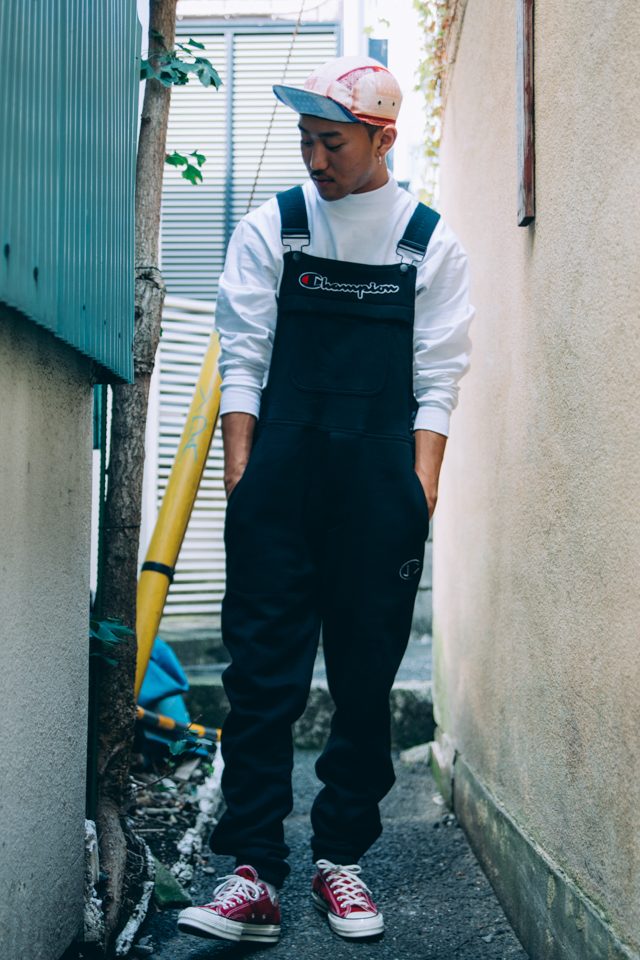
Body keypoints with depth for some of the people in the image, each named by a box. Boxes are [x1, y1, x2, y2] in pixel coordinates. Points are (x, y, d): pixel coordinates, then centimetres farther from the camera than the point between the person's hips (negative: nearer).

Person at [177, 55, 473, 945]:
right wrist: (240, 472, -3)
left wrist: (422, 489, -5)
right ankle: (253, 872, 1)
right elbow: (242, 358, 5)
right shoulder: (270, 228, 8)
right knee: (262, 670, -4)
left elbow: (437, 378, 4)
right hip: (279, 479, 0)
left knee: (368, 674, 5)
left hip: (380, 486, 0)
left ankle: (341, 857, 19)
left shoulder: (431, 242, 7)